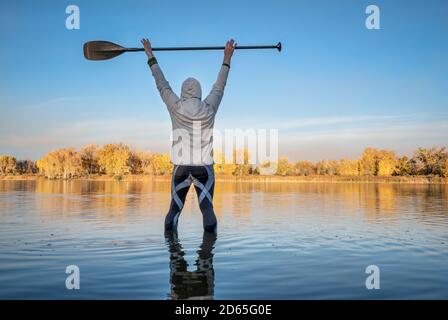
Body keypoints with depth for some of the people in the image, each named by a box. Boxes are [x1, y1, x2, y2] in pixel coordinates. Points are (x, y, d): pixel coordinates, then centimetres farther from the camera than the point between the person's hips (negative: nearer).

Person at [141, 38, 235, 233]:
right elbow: (219, 86, 15)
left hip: (181, 167, 1)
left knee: (175, 208, 12)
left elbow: (162, 84, 11)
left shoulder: (176, 108, 0)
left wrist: (150, 56, 22)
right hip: (204, 167, 0)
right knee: (207, 208, 0)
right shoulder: (209, 108, 1)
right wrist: (227, 58, 25)